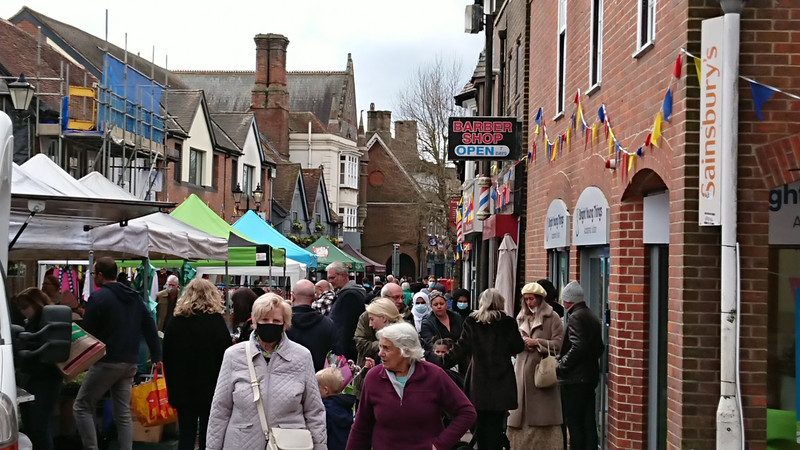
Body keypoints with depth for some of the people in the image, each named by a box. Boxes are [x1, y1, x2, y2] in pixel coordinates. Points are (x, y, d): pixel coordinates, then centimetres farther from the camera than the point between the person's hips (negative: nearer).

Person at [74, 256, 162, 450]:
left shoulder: (98, 297, -10)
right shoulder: (134, 297, 12)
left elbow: (87, 332, -9)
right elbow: (150, 327, 13)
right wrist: (156, 355, 18)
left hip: (108, 361, -7)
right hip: (130, 362, 7)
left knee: (82, 407, 3)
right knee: (123, 413, 10)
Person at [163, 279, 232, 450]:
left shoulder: (176, 321, 2)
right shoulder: (216, 320, -8)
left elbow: (167, 358, 6)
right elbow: (225, 355, -9)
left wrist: (172, 385, 13)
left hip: (183, 388, 3)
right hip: (211, 387, -2)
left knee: (186, 435, 8)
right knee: (207, 435, 5)